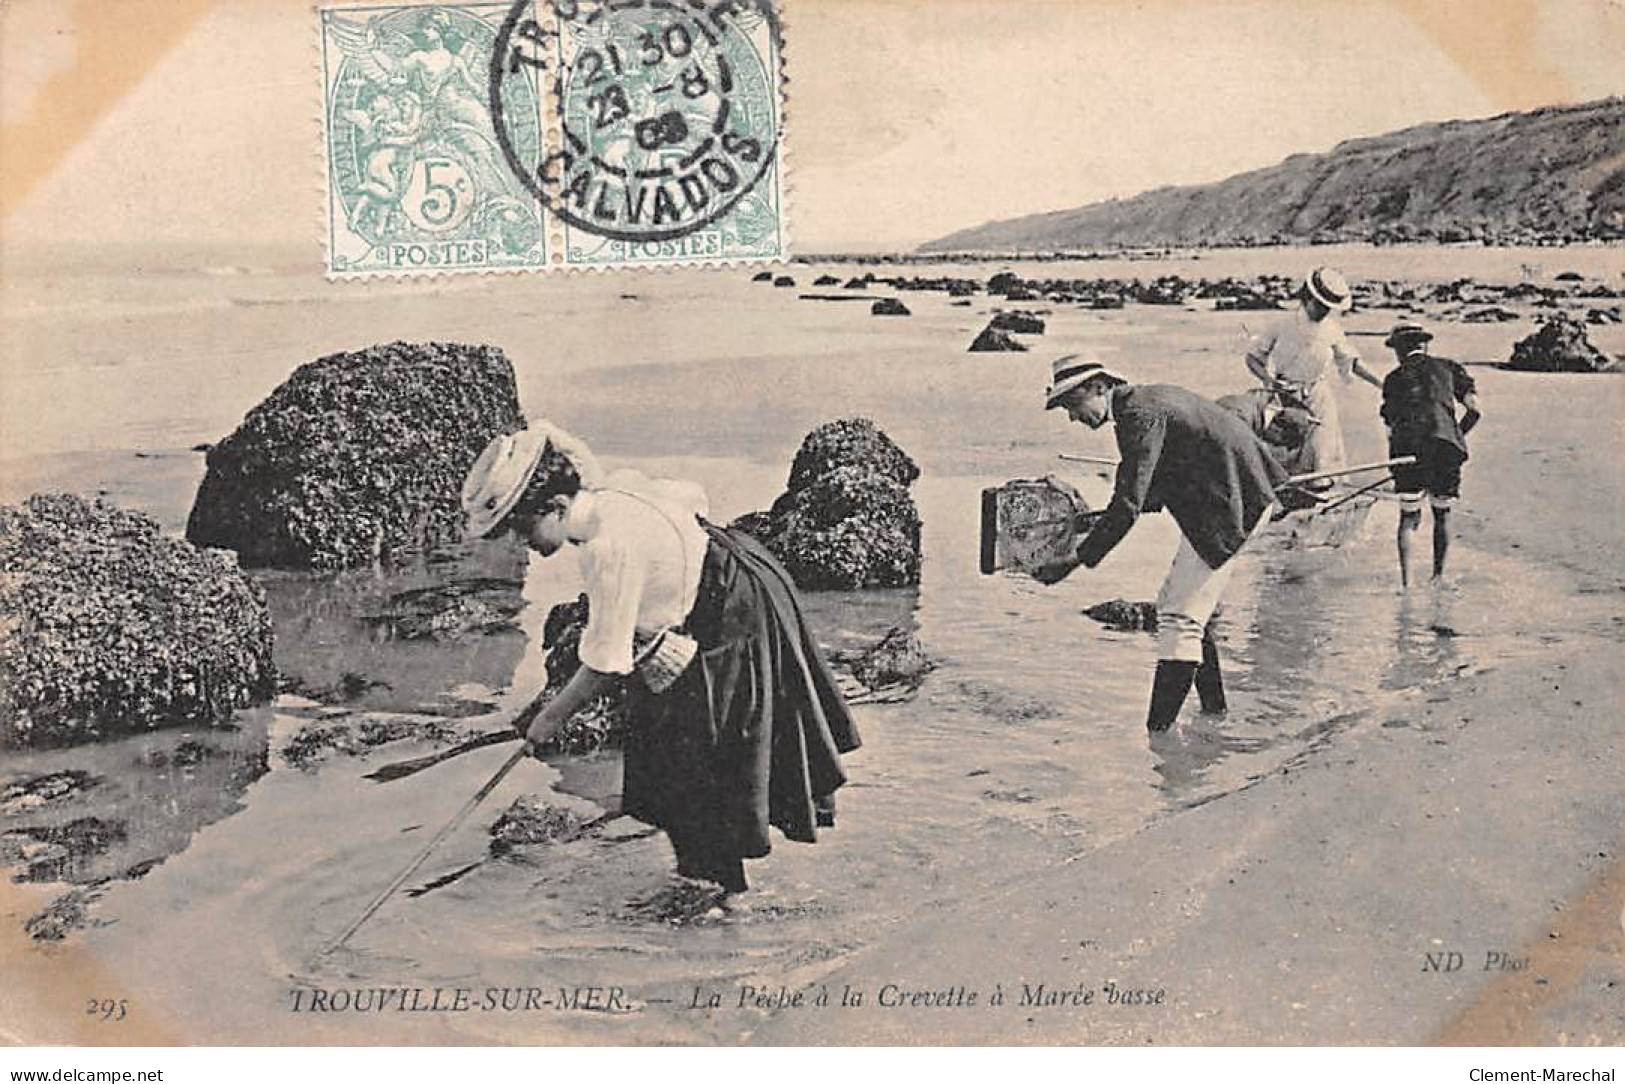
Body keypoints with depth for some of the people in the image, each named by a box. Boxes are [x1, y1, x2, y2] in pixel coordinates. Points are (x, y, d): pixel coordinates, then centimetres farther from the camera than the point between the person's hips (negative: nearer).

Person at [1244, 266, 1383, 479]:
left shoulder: (1332, 330, 4)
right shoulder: (1283, 326, -3)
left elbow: (1352, 360, 14)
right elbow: (1252, 358, 1)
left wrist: (1380, 384, 6)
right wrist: (1269, 379, -15)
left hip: (1318, 400, 2)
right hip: (1285, 402, -2)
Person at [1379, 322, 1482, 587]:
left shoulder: (1393, 379, 18)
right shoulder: (1448, 367, 18)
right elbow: (1474, 410, 9)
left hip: (1407, 449, -1)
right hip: (1445, 446, 1)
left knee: (1408, 515, 4)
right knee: (1442, 514, 16)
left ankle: (1406, 581, -7)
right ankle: (1438, 576, 22)